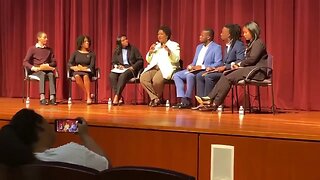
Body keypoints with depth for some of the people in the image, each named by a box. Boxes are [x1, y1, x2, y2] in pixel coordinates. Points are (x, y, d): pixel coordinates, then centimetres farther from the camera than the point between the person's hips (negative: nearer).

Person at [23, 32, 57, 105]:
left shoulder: (49, 50, 15)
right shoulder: (32, 49, 4)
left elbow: (54, 62, 12)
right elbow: (25, 62, -3)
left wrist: (48, 65, -9)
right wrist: (33, 68, -21)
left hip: (47, 70, 3)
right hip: (35, 71, -3)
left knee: (52, 74, -32)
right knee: (43, 74, -37)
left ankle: (52, 97, -40)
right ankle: (42, 97, -45)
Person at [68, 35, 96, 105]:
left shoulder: (91, 54, 8)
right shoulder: (75, 53, 10)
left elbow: (92, 66, -2)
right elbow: (69, 64, 4)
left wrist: (83, 68, -16)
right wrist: (74, 67, -17)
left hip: (87, 71, -1)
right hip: (77, 72, 1)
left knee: (85, 76, -37)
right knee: (77, 76, -36)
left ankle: (88, 97, -37)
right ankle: (86, 93, -24)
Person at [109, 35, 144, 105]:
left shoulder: (133, 49, 8)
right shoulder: (117, 51, 15)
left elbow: (140, 60, 4)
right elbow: (114, 62, 19)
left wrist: (133, 67, -11)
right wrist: (118, 66, -4)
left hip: (131, 69, -3)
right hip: (120, 69, 3)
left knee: (123, 76, -38)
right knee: (111, 75, -30)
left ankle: (116, 96, -40)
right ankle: (119, 97, -34)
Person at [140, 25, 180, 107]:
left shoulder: (174, 45, 7)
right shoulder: (156, 45, 23)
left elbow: (176, 59, -8)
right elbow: (148, 60, 21)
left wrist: (169, 51, -24)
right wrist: (150, 52, 2)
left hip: (167, 68, -6)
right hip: (154, 67, 6)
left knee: (156, 80, -34)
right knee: (143, 78, -23)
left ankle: (158, 98, -8)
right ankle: (155, 98, -17)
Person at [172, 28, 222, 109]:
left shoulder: (216, 48, -4)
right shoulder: (199, 47, 21)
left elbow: (218, 64, -15)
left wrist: (202, 67, -20)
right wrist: (191, 66, -2)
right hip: (194, 70, 8)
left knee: (190, 75, -35)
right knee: (176, 75, -10)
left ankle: (188, 101, -24)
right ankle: (183, 100, -19)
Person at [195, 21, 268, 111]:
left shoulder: (258, 43, -5)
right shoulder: (251, 43, 26)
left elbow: (252, 59, -17)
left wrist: (239, 64, -5)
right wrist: (235, 63, 1)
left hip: (256, 71, -9)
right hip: (249, 69, 9)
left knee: (229, 77, -21)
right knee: (225, 75, -10)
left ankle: (215, 103, -21)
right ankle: (210, 98, -21)